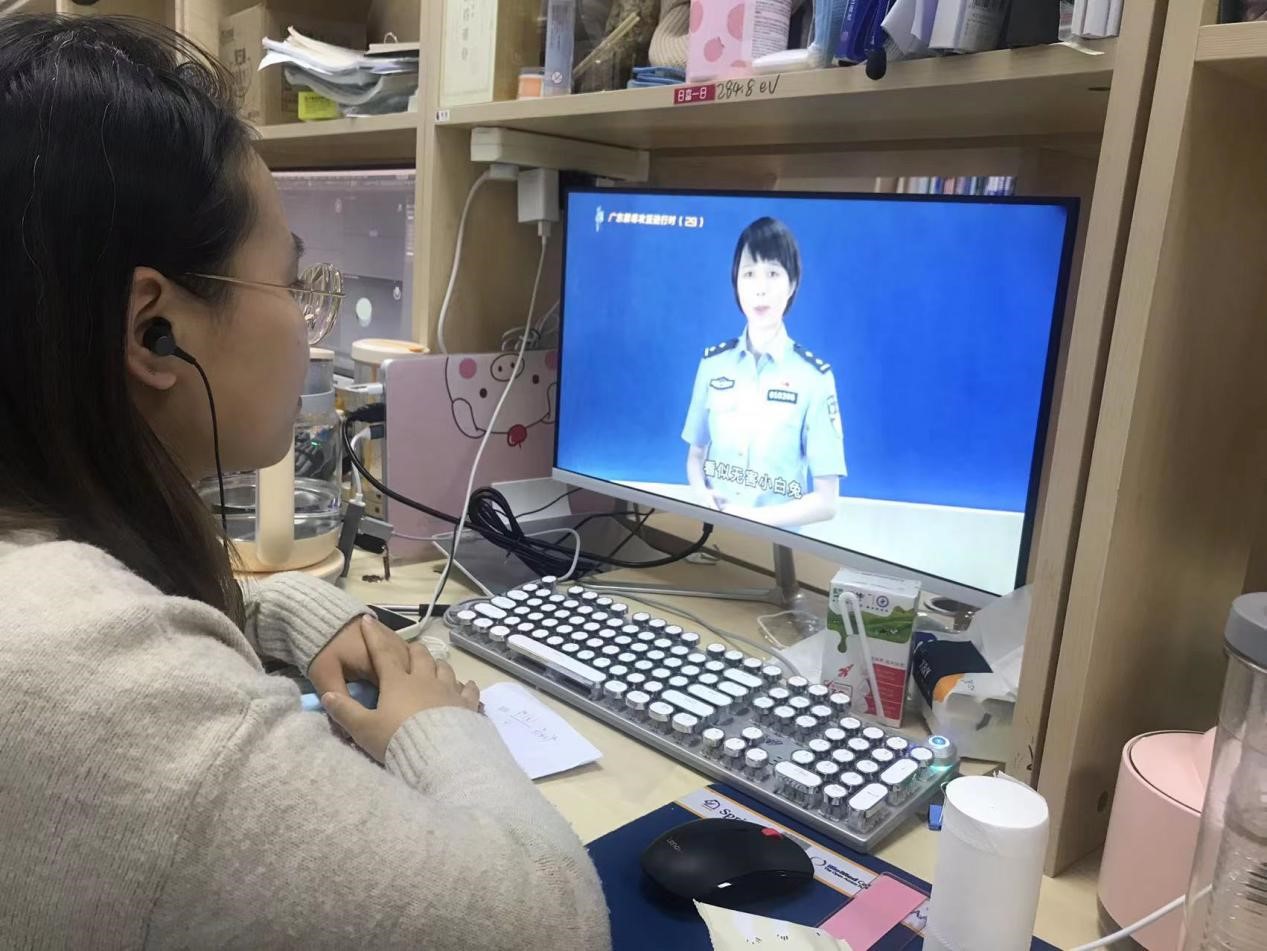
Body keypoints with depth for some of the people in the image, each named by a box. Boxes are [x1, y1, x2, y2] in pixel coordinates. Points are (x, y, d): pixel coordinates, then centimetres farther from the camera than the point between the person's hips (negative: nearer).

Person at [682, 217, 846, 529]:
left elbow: (825, 502, -3)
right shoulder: (713, 362, 5)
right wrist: (702, 494, -5)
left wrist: (753, 517, -15)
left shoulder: (815, 376, -5)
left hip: (776, 535, -2)